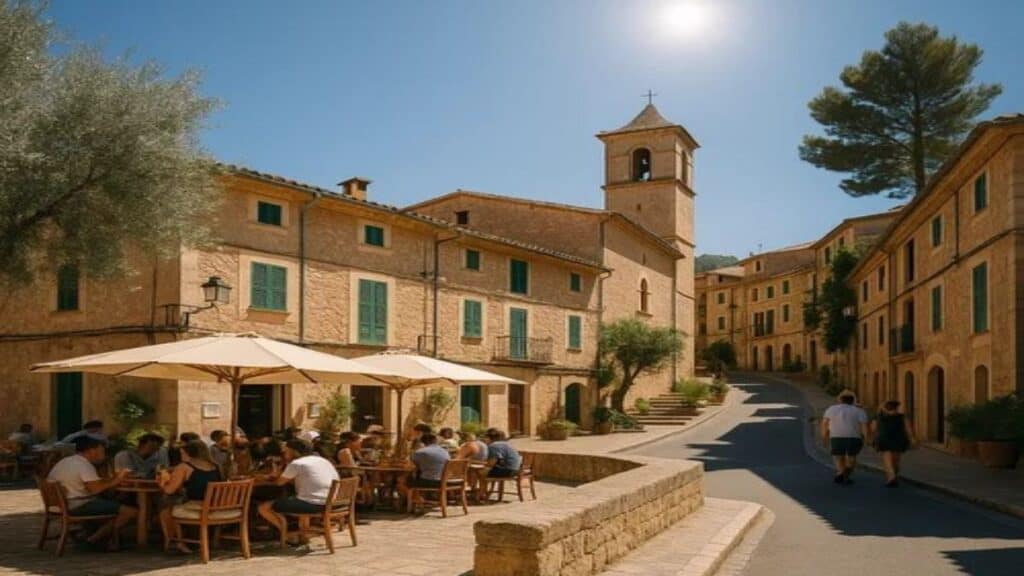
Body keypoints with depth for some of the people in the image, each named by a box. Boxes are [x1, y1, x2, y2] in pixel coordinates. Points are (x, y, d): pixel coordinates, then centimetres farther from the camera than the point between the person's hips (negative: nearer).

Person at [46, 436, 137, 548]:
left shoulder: (65, 462, 16)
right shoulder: (84, 465, -14)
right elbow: (95, 489, -25)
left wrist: (112, 479, 10)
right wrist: (115, 481, -11)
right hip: (78, 505, -11)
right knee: (131, 512, -14)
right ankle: (93, 540, -8)